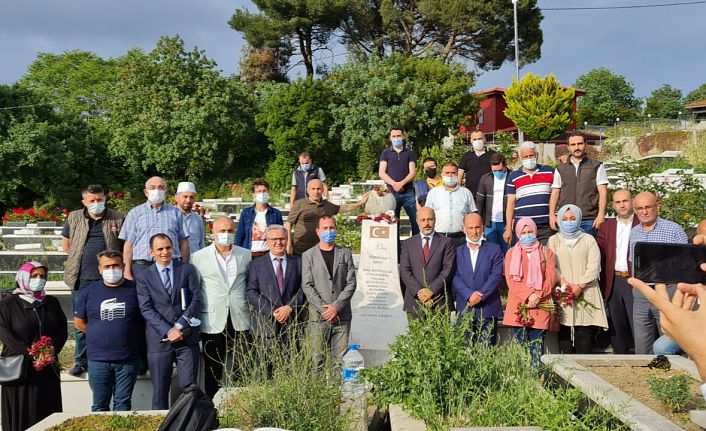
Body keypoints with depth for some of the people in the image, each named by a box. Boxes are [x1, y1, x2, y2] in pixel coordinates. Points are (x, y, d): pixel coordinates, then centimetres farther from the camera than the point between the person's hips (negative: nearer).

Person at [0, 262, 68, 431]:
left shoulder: (52, 302, 12)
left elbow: (63, 330, 9)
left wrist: (52, 351, -10)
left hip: (48, 367, 4)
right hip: (20, 368, -3)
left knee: (48, 412, 3)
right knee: (22, 413, -1)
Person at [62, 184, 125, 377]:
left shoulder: (118, 219, 2)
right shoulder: (74, 218, 8)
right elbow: (66, 245, 17)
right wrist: (80, 258, 7)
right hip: (81, 279, 2)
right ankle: (81, 361, 17)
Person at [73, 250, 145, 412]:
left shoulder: (135, 289, 0)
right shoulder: (89, 292, 4)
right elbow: (79, 322, 14)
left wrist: (132, 333, 2)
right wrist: (99, 332, 7)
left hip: (128, 360, -1)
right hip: (98, 360, 1)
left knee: (123, 404, 5)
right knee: (99, 406, 9)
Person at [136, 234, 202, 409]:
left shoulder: (187, 269, 7)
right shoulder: (143, 277, 6)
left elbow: (196, 299, 0)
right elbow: (146, 309, -2)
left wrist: (180, 326, -10)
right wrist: (168, 331, -13)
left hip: (187, 337, 0)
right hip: (159, 340, 0)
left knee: (188, 388, 0)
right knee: (159, 390, 5)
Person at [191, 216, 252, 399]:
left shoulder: (246, 255, 10)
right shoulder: (199, 257, 4)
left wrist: (248, 305, 9)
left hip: (240, 320, 1)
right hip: (212, 321, -1)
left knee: (242, 370, 0)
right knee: (213, 371, 6)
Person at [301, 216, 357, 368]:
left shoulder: (345, 254, 12)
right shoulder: (308, 255, 7)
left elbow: (351, 283, 4)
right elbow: (307, 286, -1)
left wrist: (336, 306, -8)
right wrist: (324, 308, -10)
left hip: (342, 315, 1)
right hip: (318, 316, -1)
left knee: (341, 359, -1)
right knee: (318, 359, -2)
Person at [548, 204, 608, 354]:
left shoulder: (588, 239, 10)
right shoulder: (554, 240, 15)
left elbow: (594, 267, 0)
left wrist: (579, 286, -11)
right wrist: (563, 282, -12)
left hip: (585, 293, -1)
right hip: (562, 294, 1)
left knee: (585, 332, -6)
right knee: (564, 332, -4)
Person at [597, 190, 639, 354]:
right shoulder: (606, 226, 13)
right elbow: (600, 256, 9)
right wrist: (603, 284, 0)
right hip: (613, 282, 4)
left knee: (637, 326, -5)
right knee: (617, 326, 10)